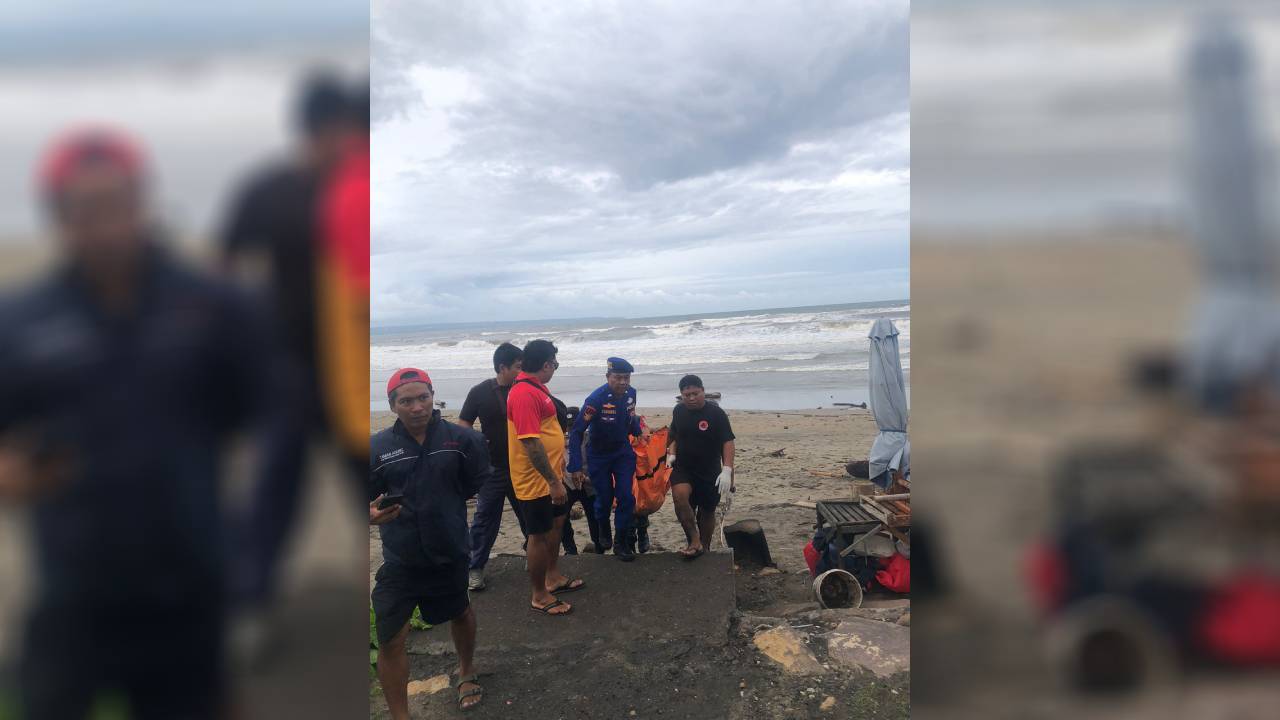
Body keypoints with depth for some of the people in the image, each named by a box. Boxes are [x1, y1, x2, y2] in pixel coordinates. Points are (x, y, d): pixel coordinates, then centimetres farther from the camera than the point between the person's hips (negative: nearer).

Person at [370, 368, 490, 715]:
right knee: (391, 639, -5)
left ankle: (466, 669, 55)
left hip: (451, 555, 1)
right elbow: (369, 502, -3)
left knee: (460, 612, 25)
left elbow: (482, 484, -1)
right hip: (399, 561, -1)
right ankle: (399, 714, 17)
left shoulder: (462, 439, -9)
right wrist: (371, 515, -22)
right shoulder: (376, 448, -7)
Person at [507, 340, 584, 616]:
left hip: (550, 475, 10)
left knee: (557, 522, 22)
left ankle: (553, 577, 39)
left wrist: (557, 474, 25)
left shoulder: (536, 387, 8)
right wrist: (554, 481, -25)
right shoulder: (524, 394, -25)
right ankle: (539, 596, 18)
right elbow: (531, 443, -29)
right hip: (536, 480, -10)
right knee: (539, 535, 3)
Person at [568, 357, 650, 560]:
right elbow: (576, 432, -27)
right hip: (599, 455, -3)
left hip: (623, 452, 3)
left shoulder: (631, 393, -13)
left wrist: (640, 430, -8)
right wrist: (576, 467, -28)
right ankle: (603, 533, 39)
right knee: (604, 498, 7)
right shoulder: (596, 399, -29)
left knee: (626, 496, -5)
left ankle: (622, 542, 12)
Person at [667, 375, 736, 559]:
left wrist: (727, 470, -24)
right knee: (679, 495, -26)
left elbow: (728, 442, -14)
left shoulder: (716, 413, -12)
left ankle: (704, 548, 32)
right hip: (682, 468, 2)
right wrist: (671, 454, 0)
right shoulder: (678, 411, 1)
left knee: (707, 512, 9)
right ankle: (695, 541, -18)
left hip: (710, 472, -2)